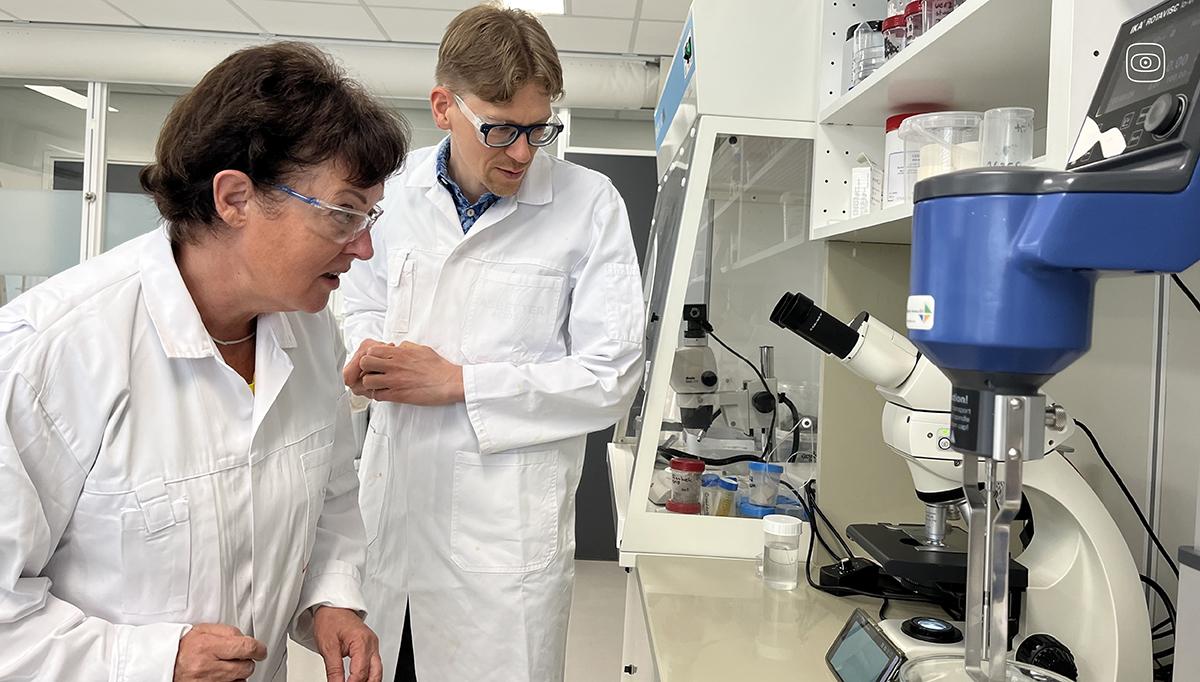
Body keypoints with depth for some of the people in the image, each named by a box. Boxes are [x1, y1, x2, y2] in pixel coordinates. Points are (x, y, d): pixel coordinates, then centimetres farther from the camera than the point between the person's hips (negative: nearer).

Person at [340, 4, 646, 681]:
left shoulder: (590, 205, -8)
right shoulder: (399, 189, 2)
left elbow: (613, 376, -11)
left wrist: (456, 381, -14)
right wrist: (365, 352, -6)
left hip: (504, 529, -3)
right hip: (390, 504, 4)